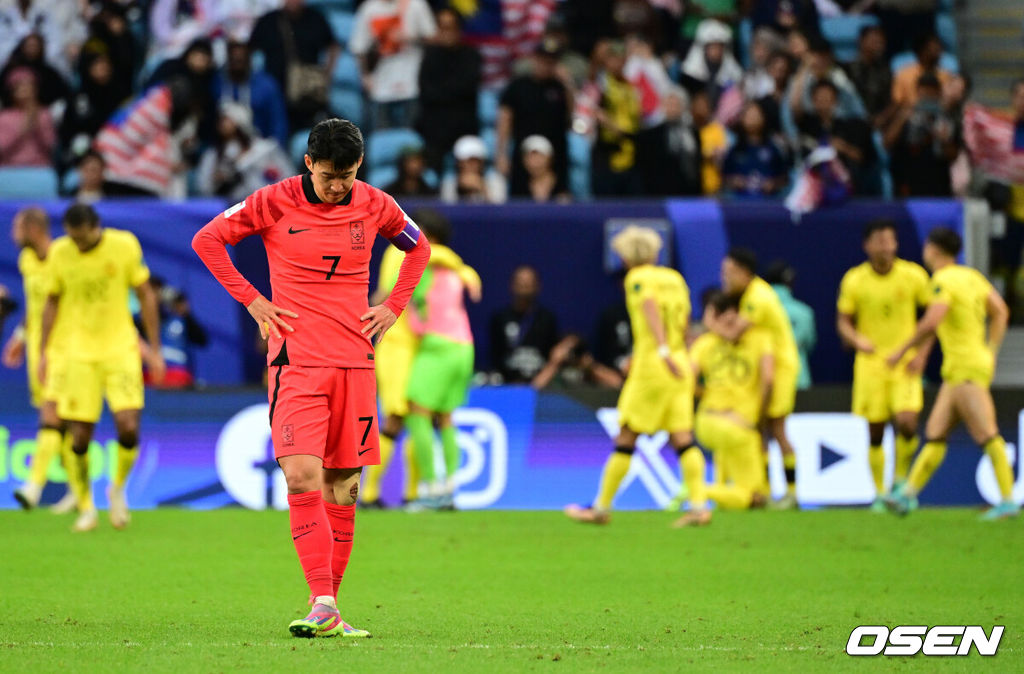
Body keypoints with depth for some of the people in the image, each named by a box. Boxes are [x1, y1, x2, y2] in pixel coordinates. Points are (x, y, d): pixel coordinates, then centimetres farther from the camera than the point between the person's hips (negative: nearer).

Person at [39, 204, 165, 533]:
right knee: (80, 437, -4)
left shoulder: (125, 245, -7)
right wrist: (43, 353, 10)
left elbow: (146, 296, 3)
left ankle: (118, 489, 14)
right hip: (79, 353, 1)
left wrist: (154, 349, 2)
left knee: (128, 428, -14)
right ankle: (86, 508, 15)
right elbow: (52, 301, 12)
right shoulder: (59, 253, -3)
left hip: (121, 349, -1)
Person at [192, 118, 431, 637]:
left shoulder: (375, 206, 5)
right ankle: (323, 606, -21)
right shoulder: (275, 203, -4)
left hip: (354, 361, 3)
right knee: (302, 477, -17)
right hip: (296, 359, -3)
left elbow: (418, 247, 24)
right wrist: (250, 300, 0)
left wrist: (393, 307, 11)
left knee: (343, 487, 3)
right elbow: (207, 239, 5)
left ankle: (328, 610, 10)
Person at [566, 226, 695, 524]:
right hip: (680, 364, 6)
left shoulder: (637, 279, -3)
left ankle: (602, 506, 7)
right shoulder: (675, 279, 15)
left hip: (651, 364, -6)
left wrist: (663, 351, -34)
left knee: (626, 438, 1)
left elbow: (651, 307, -21)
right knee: (682, 438, 1)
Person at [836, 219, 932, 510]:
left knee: (907, 422, -17)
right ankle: (879, 493, 15)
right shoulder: (854, 280, -4)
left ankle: (900, 479, 6)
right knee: (875, 431, 0)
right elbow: (843, 322, 4)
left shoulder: (913, 276, -4)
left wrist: (923, 352, -4)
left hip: (906, 363, 0)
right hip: (871, 362, 1)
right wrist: (857, 340, -18)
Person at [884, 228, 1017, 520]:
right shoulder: (972, 276, 13)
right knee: (935, 433, 10)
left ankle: (1008, 501, -12)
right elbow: (1000, 312, 19)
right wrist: (991, 353, 21)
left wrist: (902, 350, -14)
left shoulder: (943, 282, -13)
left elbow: (931, 322, -26)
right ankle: (909, 494, 13)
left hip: (966, 368, -10)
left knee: (987, 436, -10)